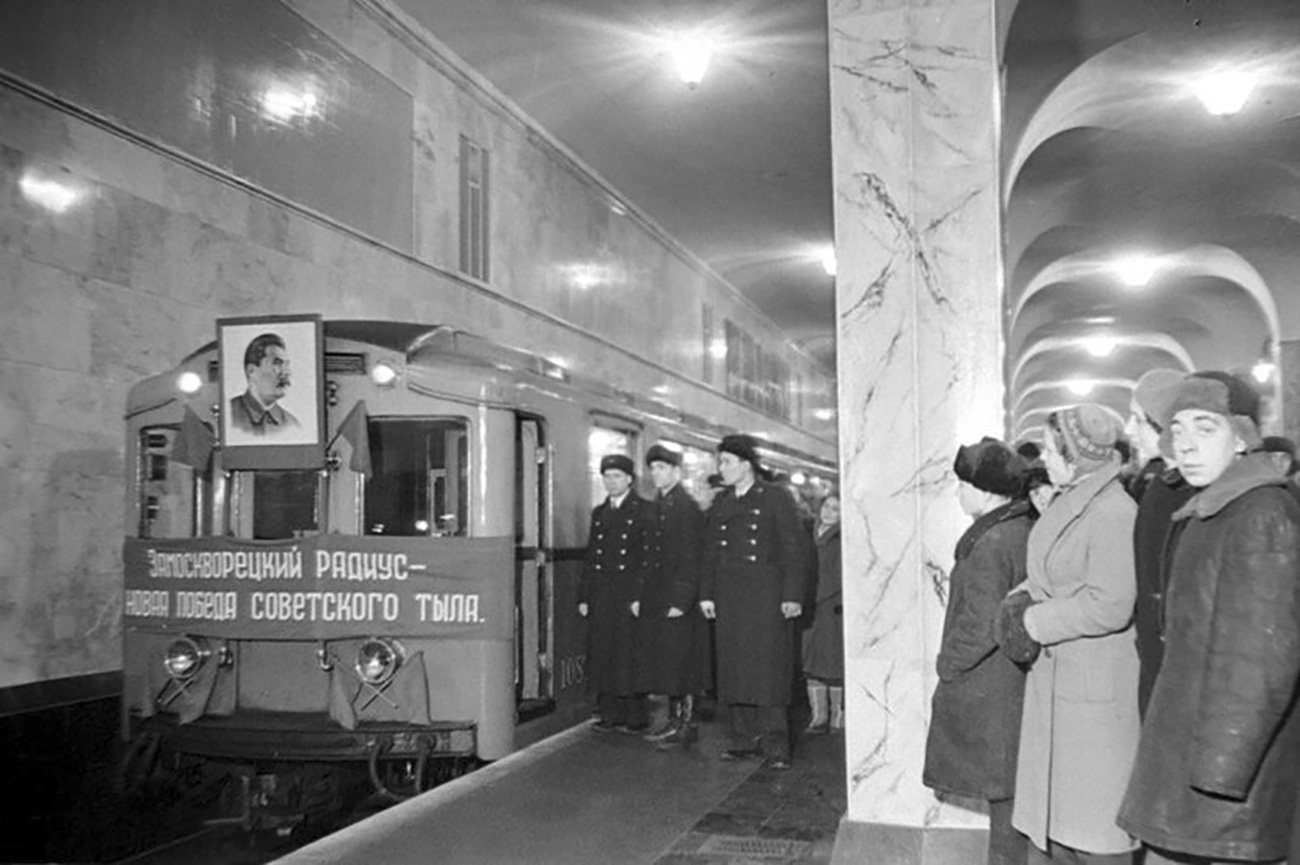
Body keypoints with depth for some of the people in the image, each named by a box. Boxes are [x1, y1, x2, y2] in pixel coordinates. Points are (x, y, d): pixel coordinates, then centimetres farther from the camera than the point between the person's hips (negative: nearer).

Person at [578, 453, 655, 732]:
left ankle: (635, 717, 6)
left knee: (630, 656, -3)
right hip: (600, 596, 5)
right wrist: (584, 596, 9)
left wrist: (640, 596, -15)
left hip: (630, 594, -5)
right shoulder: (599, 512, 16)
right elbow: (590, 557, 16)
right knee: (602, 655, 5)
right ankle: (610, 714, 14)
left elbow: (649, 558, -8)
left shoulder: (644, 511, -1)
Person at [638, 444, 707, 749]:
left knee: (680, 663, -3)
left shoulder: (687, 508, -11)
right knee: (664, 665, 12)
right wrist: (641, 596, 13)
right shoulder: (656, 507, 14)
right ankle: (675, 720, 20)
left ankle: (687, 724, 6)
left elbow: (691, 558, -16)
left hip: (678, 600, -8)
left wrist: (681, 600, -19)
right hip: (656, 600, 8)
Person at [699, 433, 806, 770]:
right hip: (729, 595, 5)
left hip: (766, 594, -5)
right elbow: (711, 550, 16)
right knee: (735, 667, 6)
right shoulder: (721, 502, 15)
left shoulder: (776, 498, -1)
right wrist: (706, 593, 10)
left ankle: (774, 742, 1)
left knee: (769, 668, -5)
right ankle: (745, 739, 14)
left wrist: (792, 596, -10)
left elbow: (791, 550, -4)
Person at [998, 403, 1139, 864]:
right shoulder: (1068, 506, 10)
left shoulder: (1114, 514, -19)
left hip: (1096, 690, -9)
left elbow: (1108, 606, -24)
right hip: (1054, 684, 9)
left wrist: (1036, 621, -14)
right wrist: (1022, 600, 1)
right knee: (1049, 819, 16)